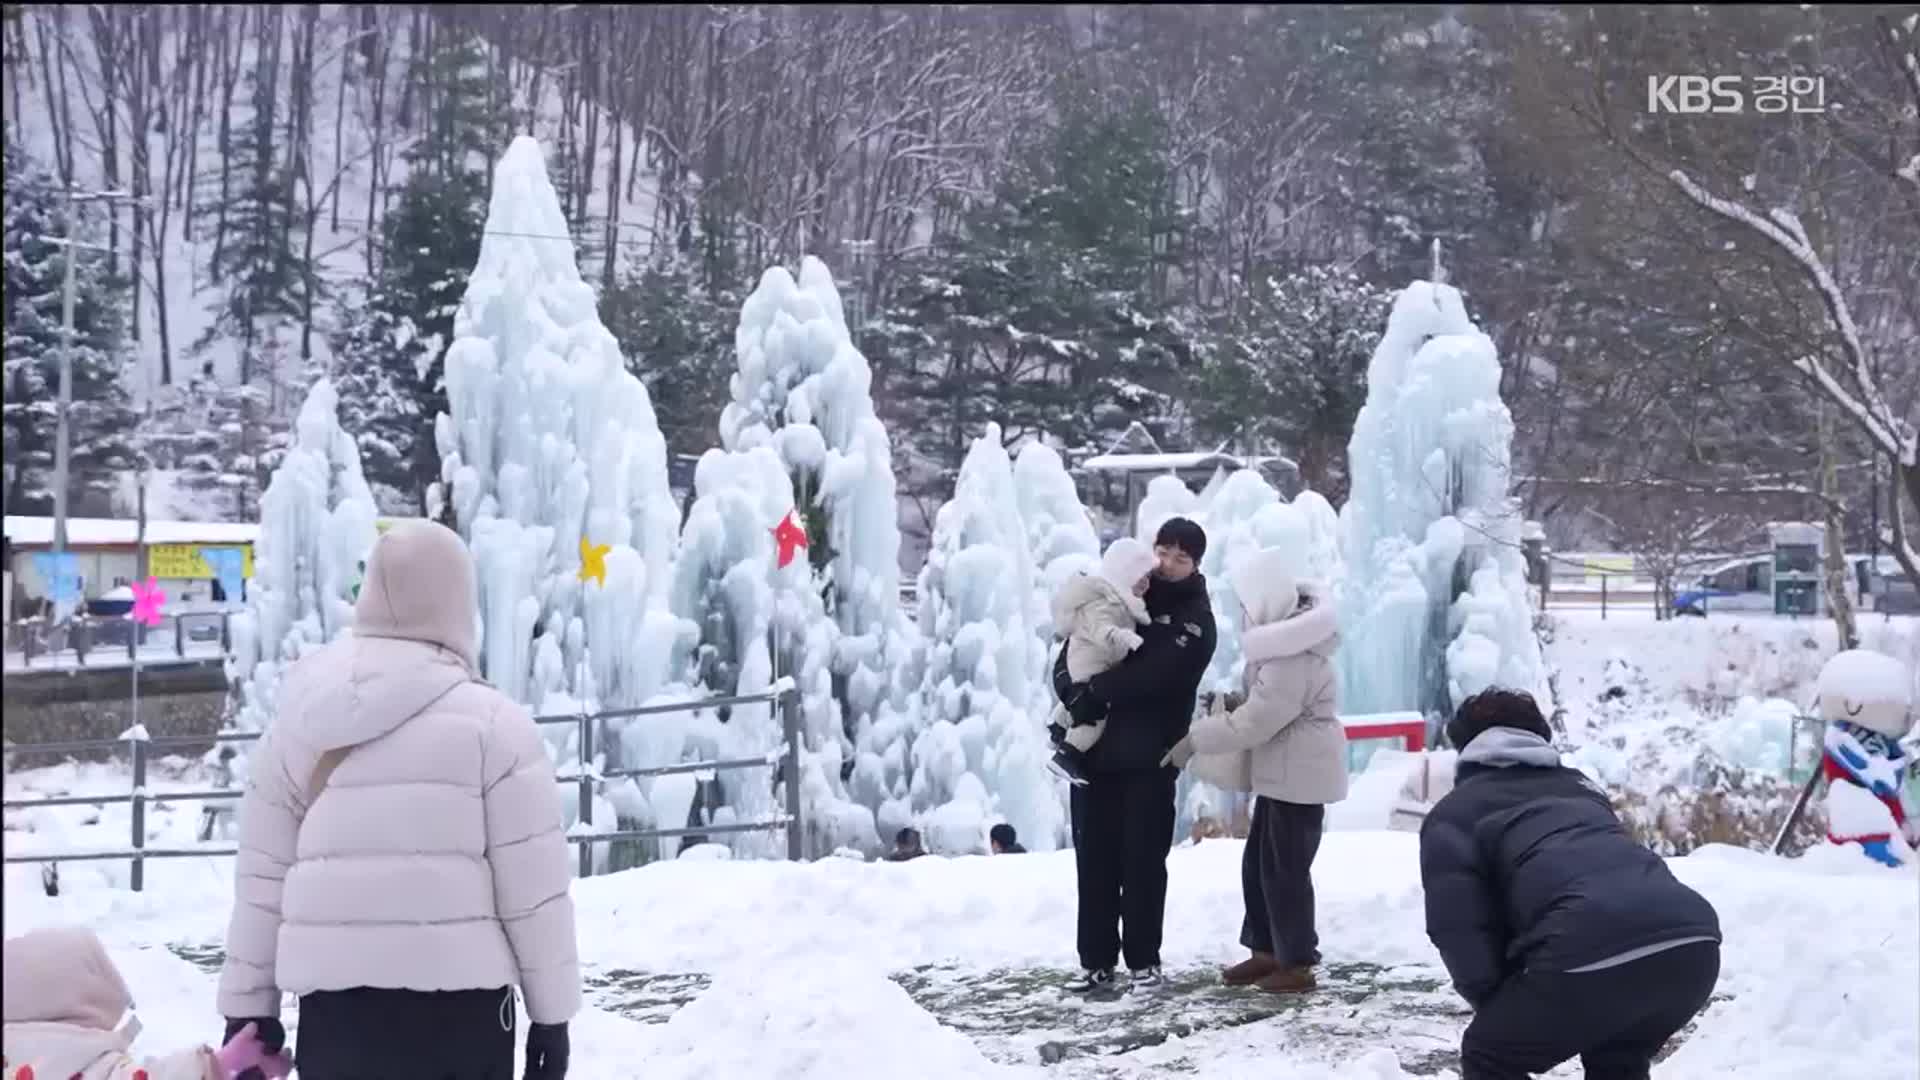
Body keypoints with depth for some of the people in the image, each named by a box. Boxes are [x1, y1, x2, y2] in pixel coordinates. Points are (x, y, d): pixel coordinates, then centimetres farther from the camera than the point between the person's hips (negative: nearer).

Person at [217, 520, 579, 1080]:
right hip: (454, 998, -4)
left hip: (332, 999, 4)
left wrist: (248, 1005, 15)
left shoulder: (298, 724, 8)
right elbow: (533, 887, -6)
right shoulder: (490, 721, -7)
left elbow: (261, 878, 9)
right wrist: (552, 1009, 3)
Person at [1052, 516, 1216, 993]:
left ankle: (1144, 960, 10)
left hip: (1149, 757, -4)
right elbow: (1070, 654, 7)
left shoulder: (1195, 618, -1)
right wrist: (1073, 691, -14)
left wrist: (1095, 692, -20)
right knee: (1094, 860, 5)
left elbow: (1154, 673, -18)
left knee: (1144, 861, 0)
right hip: (1094, 751, 4)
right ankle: (1097, 962, 10)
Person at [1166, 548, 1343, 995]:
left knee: (1285, 869, -3)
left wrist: (1195, 740, -15)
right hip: (1281, 770, 10)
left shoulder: (1294, 656, -25)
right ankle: (1268, 950, 24)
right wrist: (1229, 704, 2)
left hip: (1300, 772, -10)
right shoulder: (1283, 636, 8)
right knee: (1257, 863, 15)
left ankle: (1297, 964, 6)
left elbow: (1256, 721, -24)